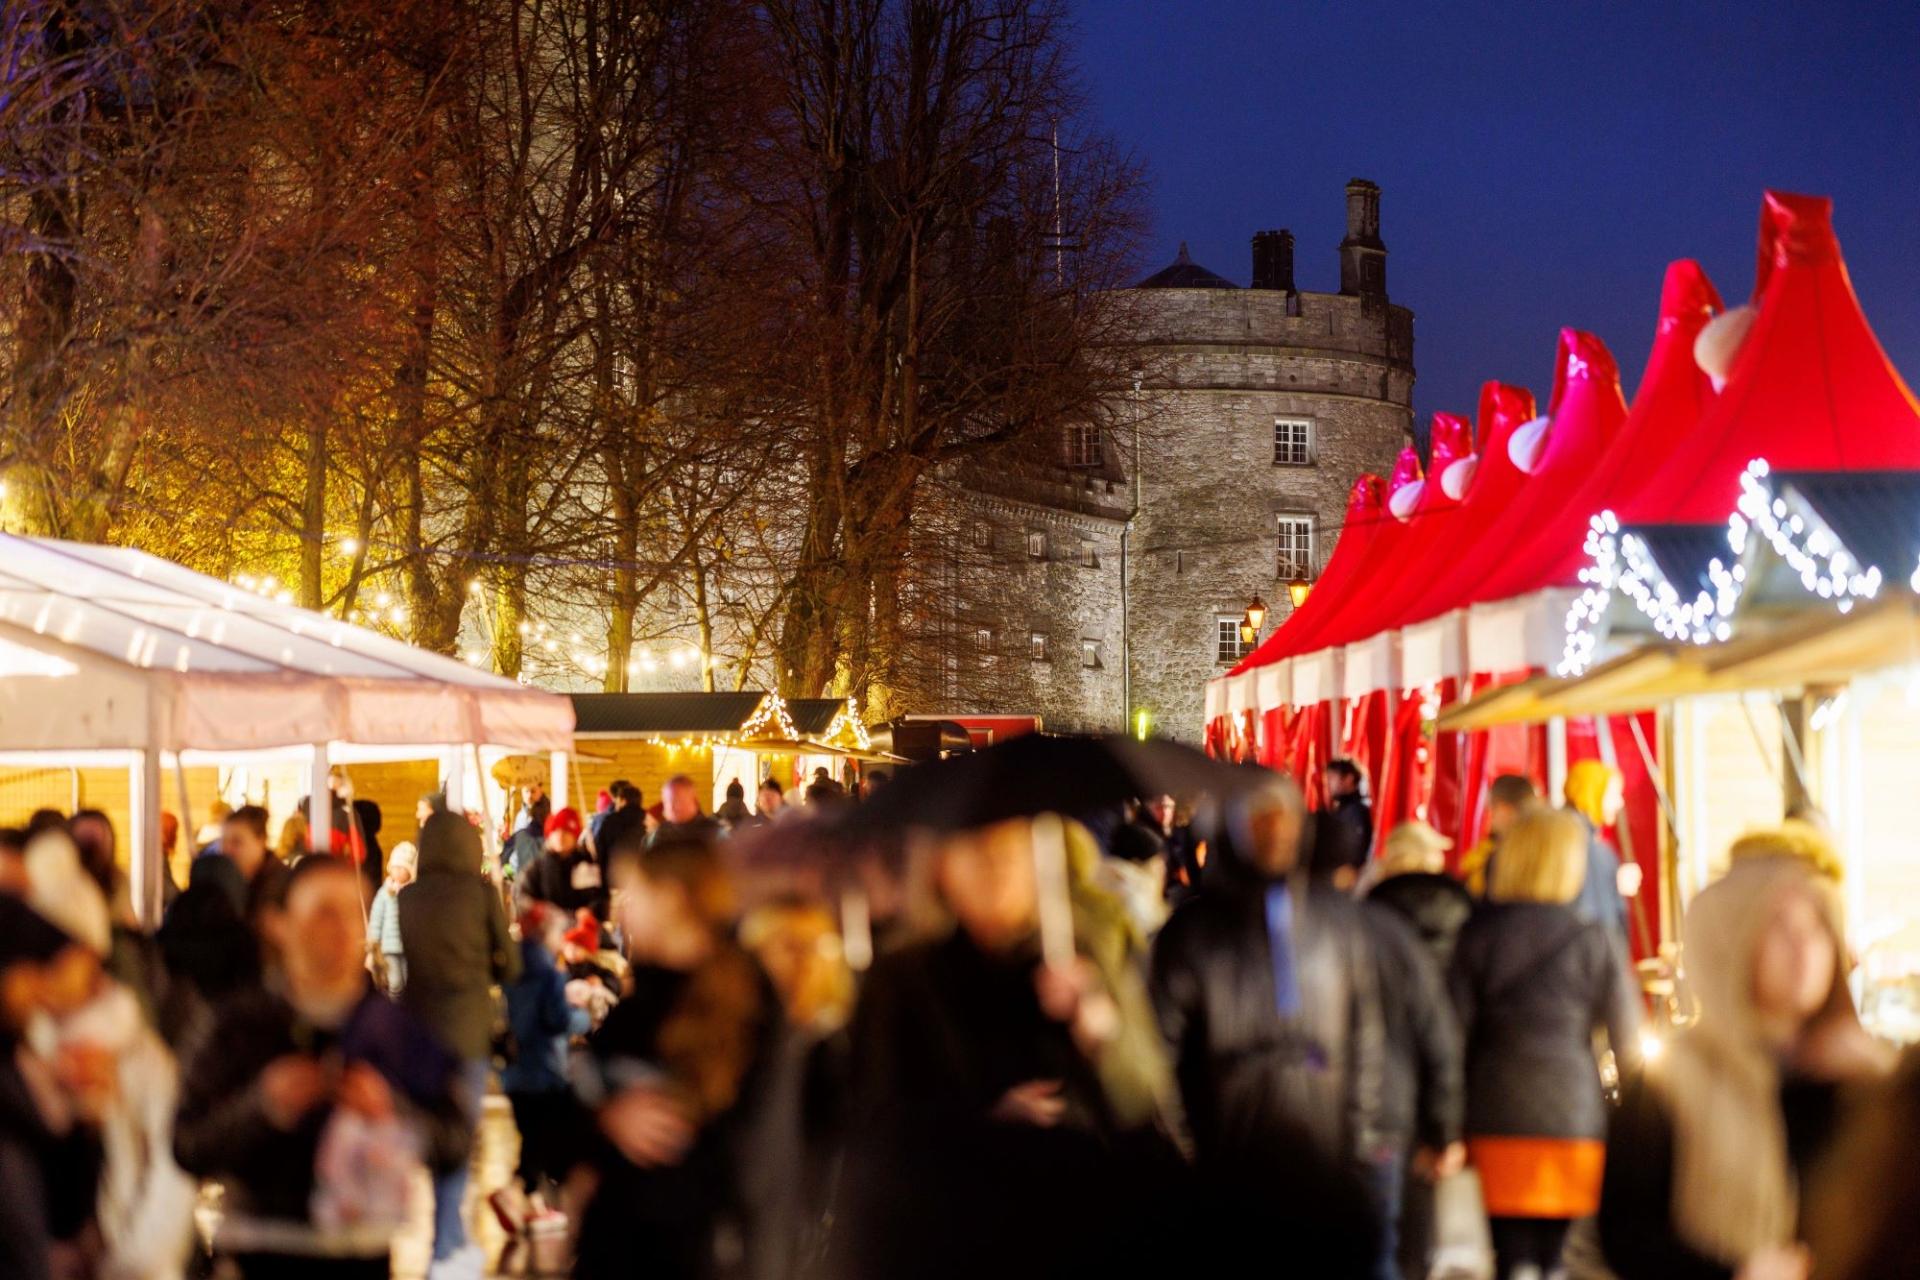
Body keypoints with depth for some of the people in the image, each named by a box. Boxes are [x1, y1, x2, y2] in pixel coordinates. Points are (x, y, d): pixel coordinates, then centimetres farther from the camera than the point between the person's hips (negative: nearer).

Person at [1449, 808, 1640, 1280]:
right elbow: (1628, 1045, -2)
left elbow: (1454, 1032, -1)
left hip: (1498, 1116, 0)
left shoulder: (1476, 935, 0)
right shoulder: (1595, 941, -2)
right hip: (1574, 1116, 0)